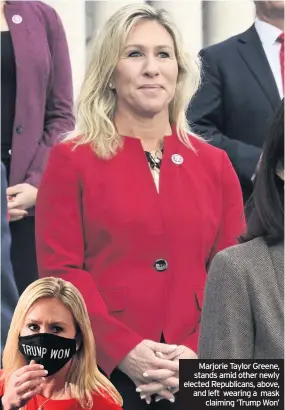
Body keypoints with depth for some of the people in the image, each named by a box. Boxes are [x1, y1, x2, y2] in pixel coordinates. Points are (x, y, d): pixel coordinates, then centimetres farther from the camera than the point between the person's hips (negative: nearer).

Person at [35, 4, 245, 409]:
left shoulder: (215, 165, 10)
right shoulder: (71, 161, 3)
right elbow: (61, 271, -5)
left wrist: (199, 352, -10)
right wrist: (124, 350, -16)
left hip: (196, 375, 2)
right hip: (100, 371, -2)